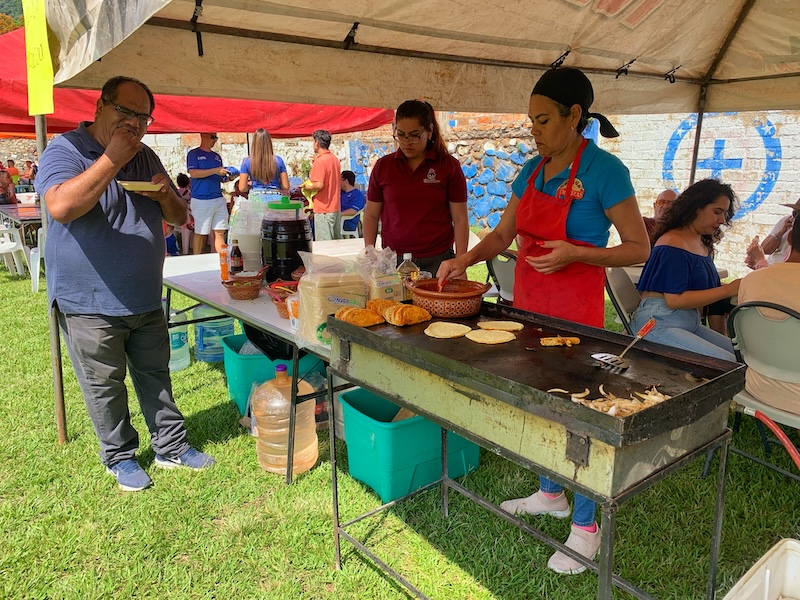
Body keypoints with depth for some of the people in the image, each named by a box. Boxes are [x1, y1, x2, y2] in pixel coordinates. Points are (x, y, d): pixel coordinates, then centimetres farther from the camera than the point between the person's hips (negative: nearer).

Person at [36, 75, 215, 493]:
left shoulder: (145, 157, 9)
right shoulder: (66, 150, -10)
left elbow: (179, 217, 12)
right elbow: (60, 207, -30)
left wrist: (166, 195, -10)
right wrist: (111, 159, -27)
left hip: (145, 299, 6)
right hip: (89, 302, -5)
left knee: (156, 376, 14)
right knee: (105, 385, 8)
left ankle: (171, 446, 27)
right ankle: (120, 457, 26)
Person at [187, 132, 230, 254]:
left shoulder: (217, 156, 19)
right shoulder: (193, 154, 2)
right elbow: (193, 173, -12)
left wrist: (227, 177, 0)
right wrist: (214, 171, -18)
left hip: (219, 199, 6)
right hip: (201, 200, -5)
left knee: (219, 232, 1)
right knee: (200, 233, 0)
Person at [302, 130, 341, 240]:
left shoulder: (319, 161, -14)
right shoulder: (335, 159, 13)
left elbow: (319, 185, -23)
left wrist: (307, 187, -3)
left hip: (323, 209, -9)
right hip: (335, 207, 9)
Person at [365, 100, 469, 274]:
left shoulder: (449, 166, 0)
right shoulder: (383, 166, 6)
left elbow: (460, 219, 0)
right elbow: (371, 215, 9)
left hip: (436, 261, -1)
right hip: (392, 261, 2)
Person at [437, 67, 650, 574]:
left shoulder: (605, 171, -13)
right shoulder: (532, 170, 7)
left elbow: (639, 249, -11)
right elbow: (503, 235, 12)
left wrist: (574, 252, -23)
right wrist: (466, 259, -5)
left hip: (576, 306, -7)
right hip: (528, 300, 7)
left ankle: (586, 525, 21)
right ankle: (551, 494, 38)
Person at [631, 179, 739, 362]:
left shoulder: (704, 246, 13)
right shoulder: (673, 245, -13)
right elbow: (675, 300, -20)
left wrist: (737, 288, -3)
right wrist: (728, 290, -18)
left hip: (691, 324, 9)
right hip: (659, 325, -9)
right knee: (725, 364, -20)